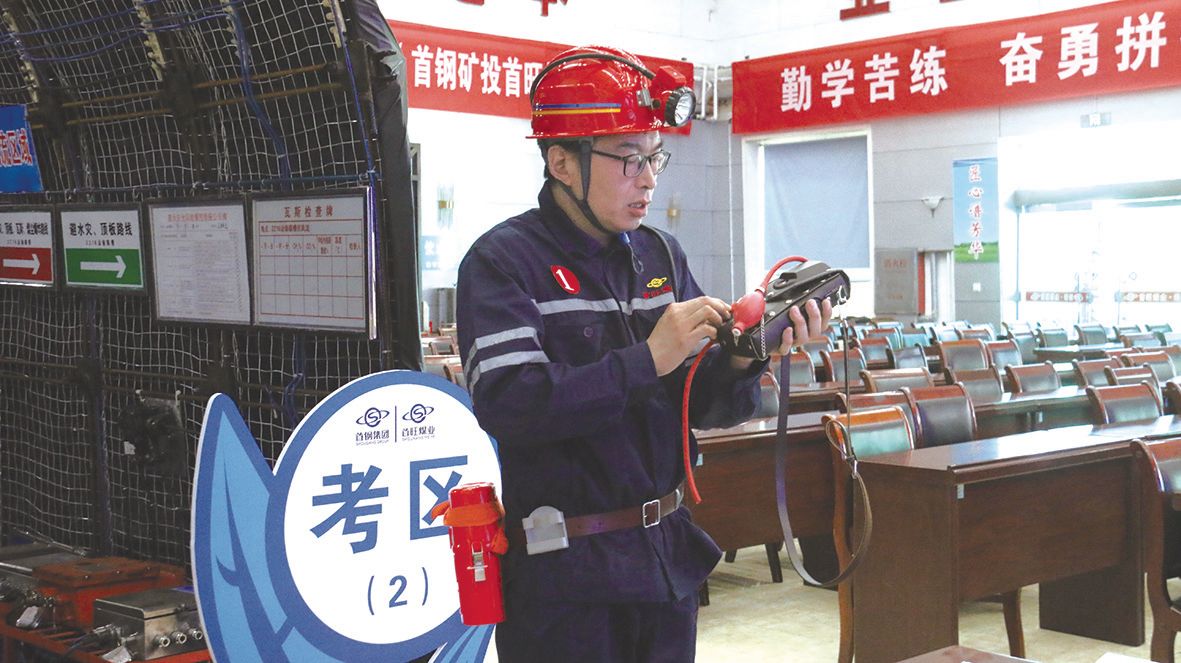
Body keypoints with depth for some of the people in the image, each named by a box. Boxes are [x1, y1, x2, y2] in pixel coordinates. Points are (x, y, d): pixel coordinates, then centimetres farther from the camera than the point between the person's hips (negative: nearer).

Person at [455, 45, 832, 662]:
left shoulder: (661, 255, 8)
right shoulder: (503, 260, -10)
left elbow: (707, 406, 7)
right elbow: (507, 403, -24)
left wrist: (743, 357, -14)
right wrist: (647, 359, -24)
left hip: (666, 558, 6)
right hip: (564, 571, -6)